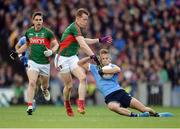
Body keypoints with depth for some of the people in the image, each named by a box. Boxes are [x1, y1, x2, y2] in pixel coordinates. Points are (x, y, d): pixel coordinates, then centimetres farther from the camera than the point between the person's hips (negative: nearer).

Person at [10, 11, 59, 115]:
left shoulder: (48, 32, -8)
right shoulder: (29, 32, 3)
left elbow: (56, 44, -3)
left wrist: (51, 51, -23)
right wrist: (17, 53, 12)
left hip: (45, 63, 0)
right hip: (33, 62, 0)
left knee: (45, 85, 16)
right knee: (32, 82, -19)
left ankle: (44, 89, 56)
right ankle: (30, 106, -19)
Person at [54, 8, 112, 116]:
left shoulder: (80, 29, 7)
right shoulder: (74, 28, -20)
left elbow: (83, 41, 29)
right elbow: (83, 45, -31)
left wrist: (100, 40, 25)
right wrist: (93, 56, -37)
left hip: (72, 57, 7)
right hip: (62, 58, -7)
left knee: (83, 77, -17)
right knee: (69, 85, 1)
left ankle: (81, 105, -23)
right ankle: (67, 104, 31)